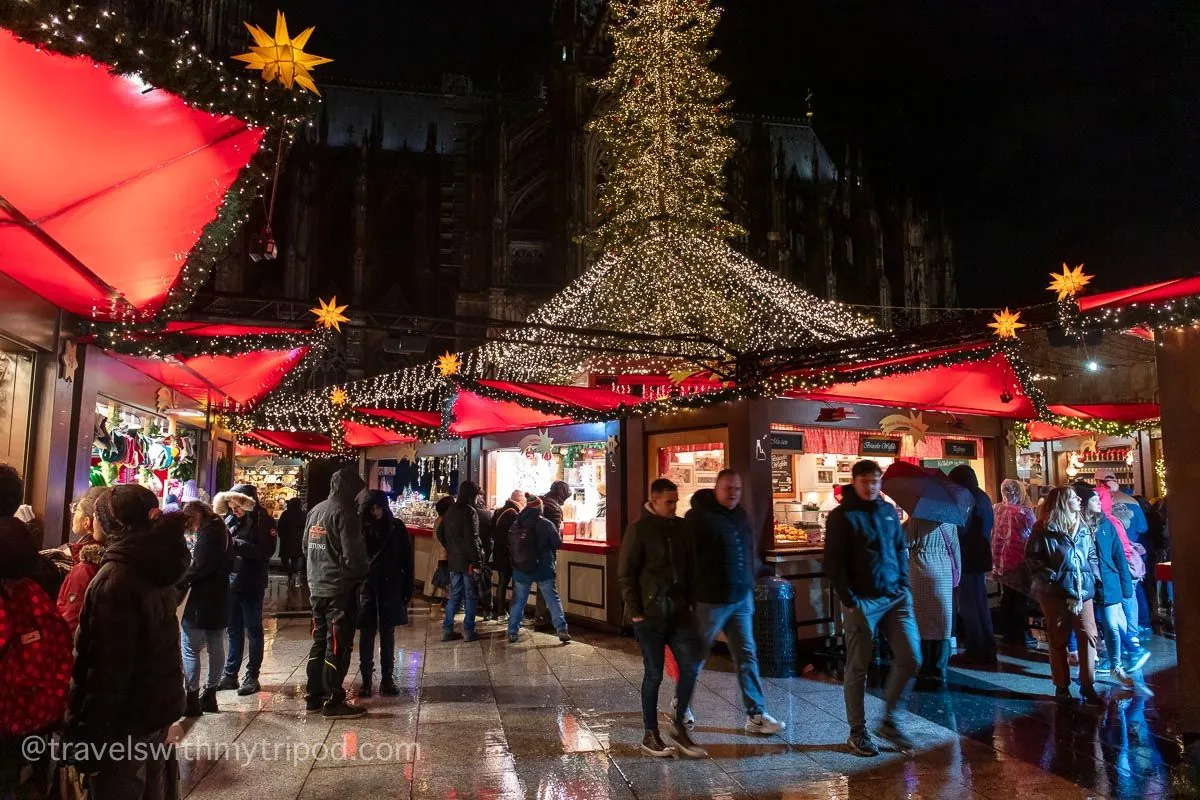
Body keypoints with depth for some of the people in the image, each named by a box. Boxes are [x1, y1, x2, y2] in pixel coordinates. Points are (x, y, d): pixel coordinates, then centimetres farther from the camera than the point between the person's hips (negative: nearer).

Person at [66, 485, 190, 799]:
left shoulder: (115, 578, -21)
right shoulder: (157, 567, 6)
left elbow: (107, 667, -22)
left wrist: (89, 733, -17)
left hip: (125, 718, -8)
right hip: (159, 708, 8)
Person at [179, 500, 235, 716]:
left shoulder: (208, 532, -14)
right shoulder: (222, 531, 14)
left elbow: (201, 567, -20)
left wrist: (182, 581, -9)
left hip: (202, 599, -9)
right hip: (219, 598, 9)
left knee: (190, 649, -2)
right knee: (216, 648, 12)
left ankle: (192, 700, 1)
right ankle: (210, 696, 21)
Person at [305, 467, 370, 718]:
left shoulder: (315, 511, 9)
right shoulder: (345, 513, -16)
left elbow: (307, 546, 18)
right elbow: (353, 556, -20)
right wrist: (365, 571, -2)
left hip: (317, 587, 8)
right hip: (340, 588, -8)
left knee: (320, 641, 17)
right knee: (338, 645, -1)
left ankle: (313, 695, 24)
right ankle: (333, 701, 4)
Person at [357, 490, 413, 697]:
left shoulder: (396, 527, 0)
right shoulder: (361, 528, -3)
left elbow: (406, 559, 2)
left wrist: (408, 589, 0)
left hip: (391, 588, 1)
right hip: (366, 587, -1)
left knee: (388, 633, 9)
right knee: (366, 634, 4)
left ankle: (387, 679, 18)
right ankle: (366, 679, 14)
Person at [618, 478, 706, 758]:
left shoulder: (680, 528, 7)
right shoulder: (639, 530, -8)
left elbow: (691, 568, 14)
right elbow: (625, 574, -8)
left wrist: (692, 602, 8)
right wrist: (635, 612, -11)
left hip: (678, 610, 5)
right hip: (649, 613, -5)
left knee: (691, 666, 0)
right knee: (654, 673, 3)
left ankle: (679, 726, 17)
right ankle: (650, 735, 18)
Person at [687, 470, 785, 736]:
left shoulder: (740, 514, 9)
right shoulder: (699, 516, -13)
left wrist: (750, 583, 18)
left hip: (741, 599, 6)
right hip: (710, 600, -6)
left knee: (747, 656, 6)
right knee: (697, 655, 9)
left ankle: (756, 715, 12)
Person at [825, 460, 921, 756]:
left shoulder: (888, 511, 9)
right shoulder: (841, 516, -7)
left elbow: (901, 549, 18)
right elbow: (833, 563, -9)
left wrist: (904, 585, 7)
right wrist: (849, 600, -13)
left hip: (896, 597, 5)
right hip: (862, 601, -5)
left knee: (910, 658, 1)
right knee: (858, 667, 3)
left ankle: (889, 719, 21)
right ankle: (858, 732, 17)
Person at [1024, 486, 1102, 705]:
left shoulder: (1082, 527, 10)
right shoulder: (1044, 529, -6)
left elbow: (1093, 555, 17)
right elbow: (1032, 557, -7)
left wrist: (1090, 575, 2)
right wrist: (1053, 577, -12)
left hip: (1083, 591, 4)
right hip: (1055, 593, -4)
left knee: (1088, 636, -2)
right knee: (1058, 641, 6)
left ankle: (1088, 685, 12)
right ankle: (1062, 686, 16)